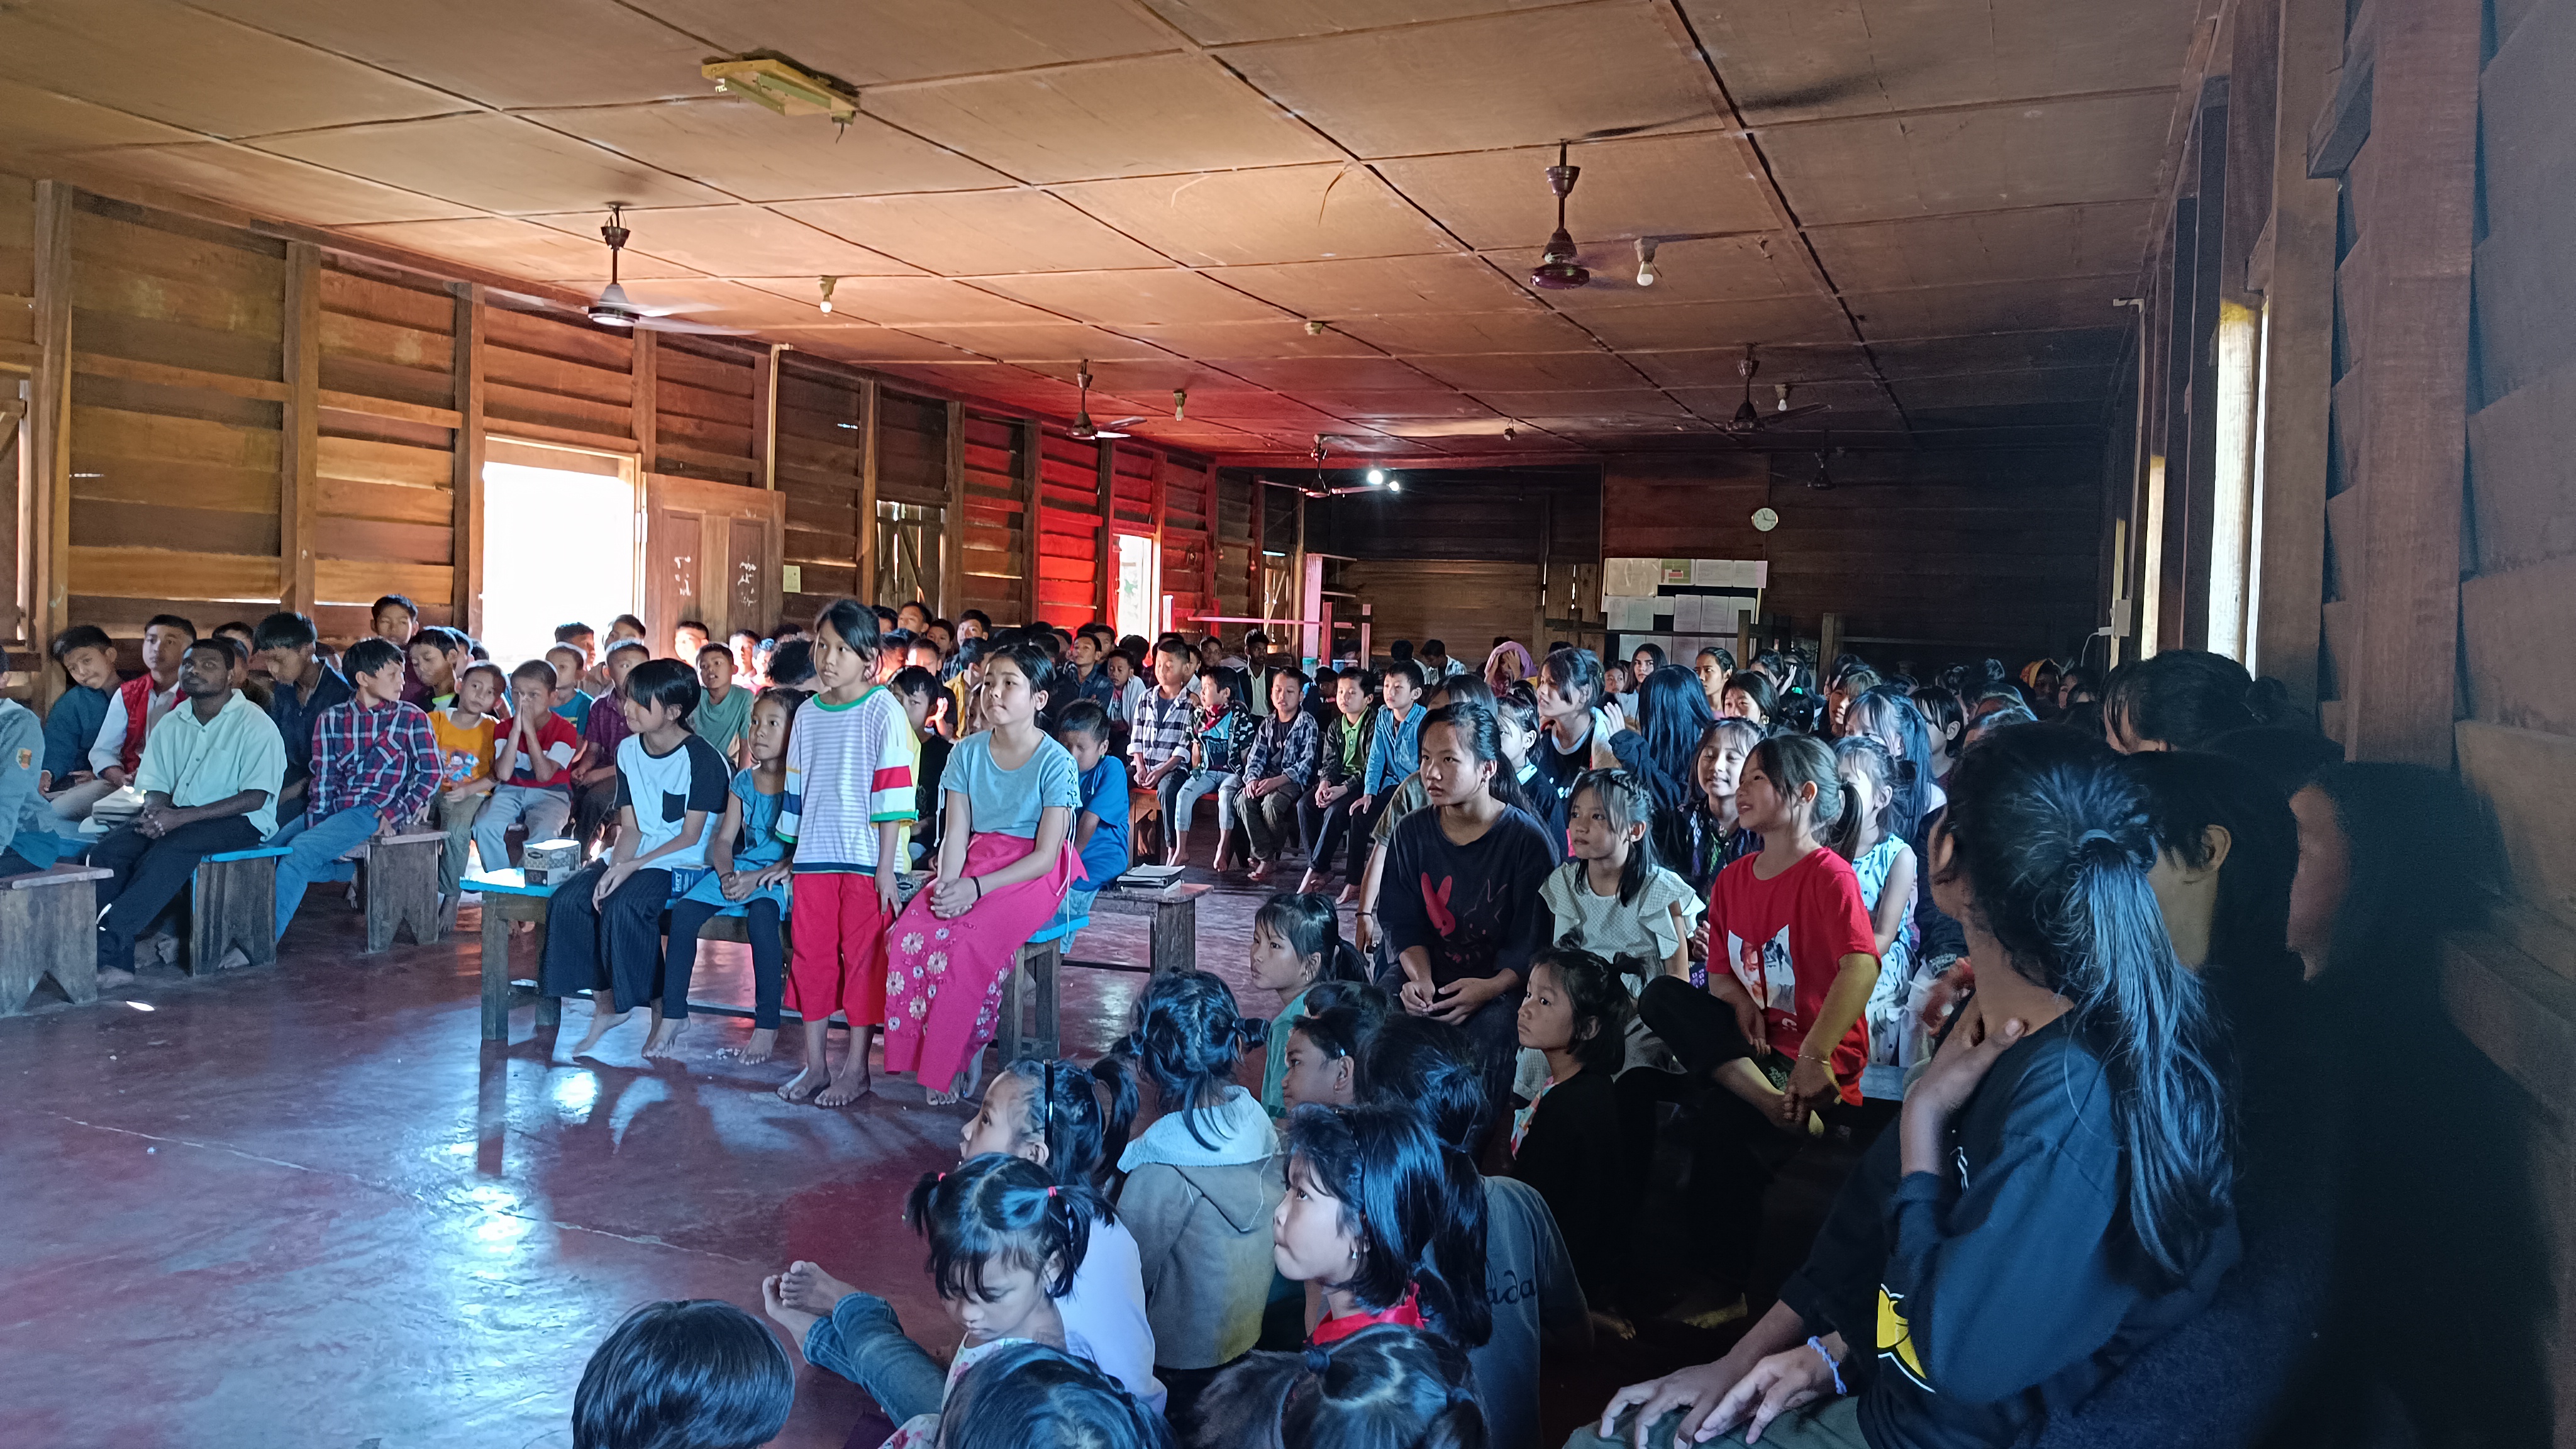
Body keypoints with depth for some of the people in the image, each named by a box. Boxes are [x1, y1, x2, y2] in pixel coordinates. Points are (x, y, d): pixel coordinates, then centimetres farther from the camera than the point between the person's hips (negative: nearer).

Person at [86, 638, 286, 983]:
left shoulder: (255, 725, -7)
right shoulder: (171, 724, 14)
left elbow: (255, 798, -15)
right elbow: (155, 785, 15)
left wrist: (181, 817, -22)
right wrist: (155, 812, -12)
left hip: (238, 822, -6)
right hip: (176, 817, 6)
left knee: (169, 852, -34)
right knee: (107, 853, -20)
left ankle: (106, 948, -33)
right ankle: (113, 958, -25)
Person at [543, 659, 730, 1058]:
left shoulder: (701, 758, -14)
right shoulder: (629, 751, 8)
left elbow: (691, 836, -14)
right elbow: (630, 826, 6)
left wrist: (632, 866, -19)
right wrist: (613, 867, -13)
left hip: (683, 862, -7)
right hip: (634, 858, 7)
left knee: (623, 906, -31)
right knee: (569, 900, -15)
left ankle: (661, 1006, -14)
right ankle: (605, 1002, -1)